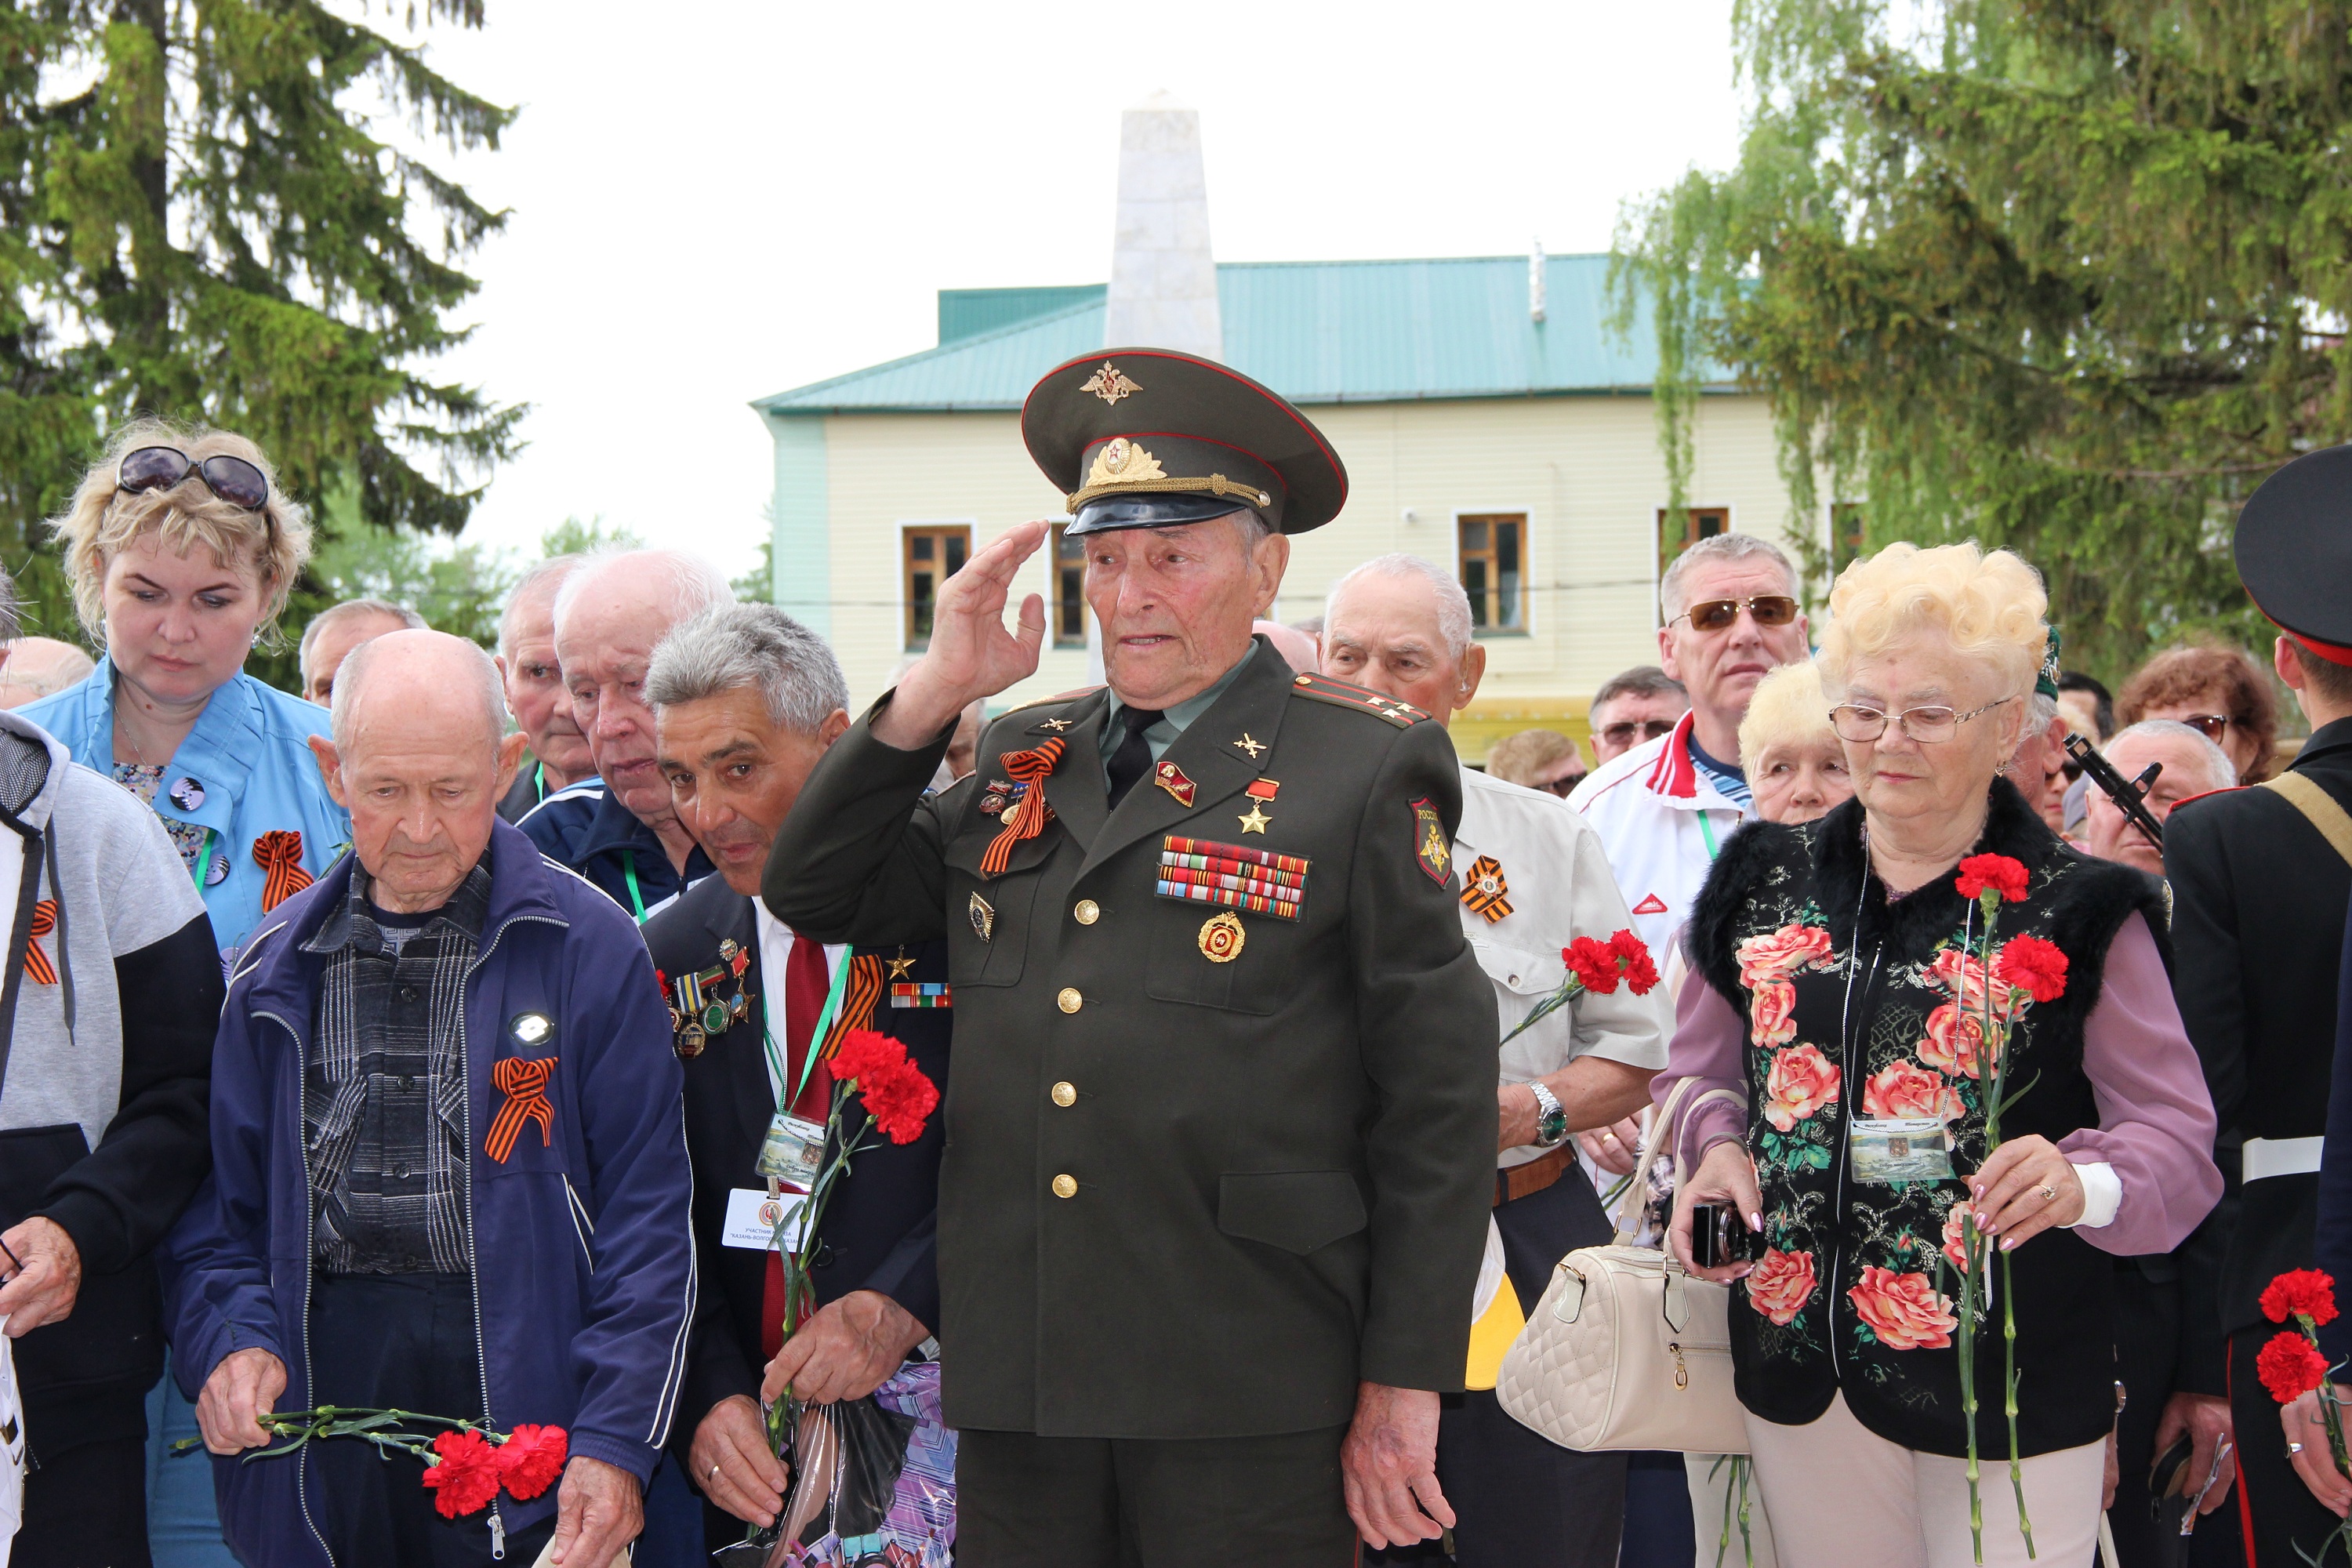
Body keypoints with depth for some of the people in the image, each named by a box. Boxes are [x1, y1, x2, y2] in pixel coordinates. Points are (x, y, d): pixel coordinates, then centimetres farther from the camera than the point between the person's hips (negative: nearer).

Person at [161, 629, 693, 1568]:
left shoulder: (589, 949, -3)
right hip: (323, 1385, 3)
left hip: (521, 1376, -3)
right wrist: (230, 1338, -6)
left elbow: (645, 1209, -5)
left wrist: (616, 1441, -11)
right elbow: (218, 1198, 13)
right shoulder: (276, 969, 9)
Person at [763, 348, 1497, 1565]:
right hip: (1014, 1386, 4)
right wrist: (939, 690, 3)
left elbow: (1440, 1099, -4)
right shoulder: (1022, 760, 14)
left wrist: (1403, 1386, -7)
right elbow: (815, 894, 14)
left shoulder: (1366, 768, -1)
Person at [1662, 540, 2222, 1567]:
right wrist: (1717, 1149, -4)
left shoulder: (2081, 913, -5)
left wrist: (2085, 1183, -27)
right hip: (1801, 1371, 4)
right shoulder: (1766, 881, 6)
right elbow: (1701, 1071, 17)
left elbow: (2178, 1141, -7)